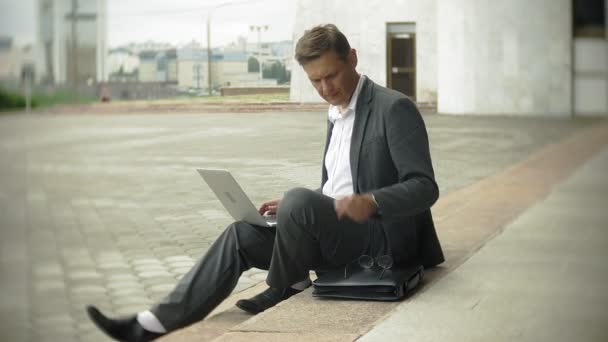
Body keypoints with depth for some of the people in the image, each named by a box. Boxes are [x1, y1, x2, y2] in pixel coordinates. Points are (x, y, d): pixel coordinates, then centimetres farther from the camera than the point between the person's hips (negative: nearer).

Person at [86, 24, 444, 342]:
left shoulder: (395, 108, -12)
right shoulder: (336, 113, 15)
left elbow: (424, 187, -18)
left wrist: (370, 202, -36)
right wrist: (292, 210, 4)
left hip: (380, 237, -8)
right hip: (336, 232, 8)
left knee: (300, 200, -31)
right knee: (242, 234, -7)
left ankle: (287, 287, -5)